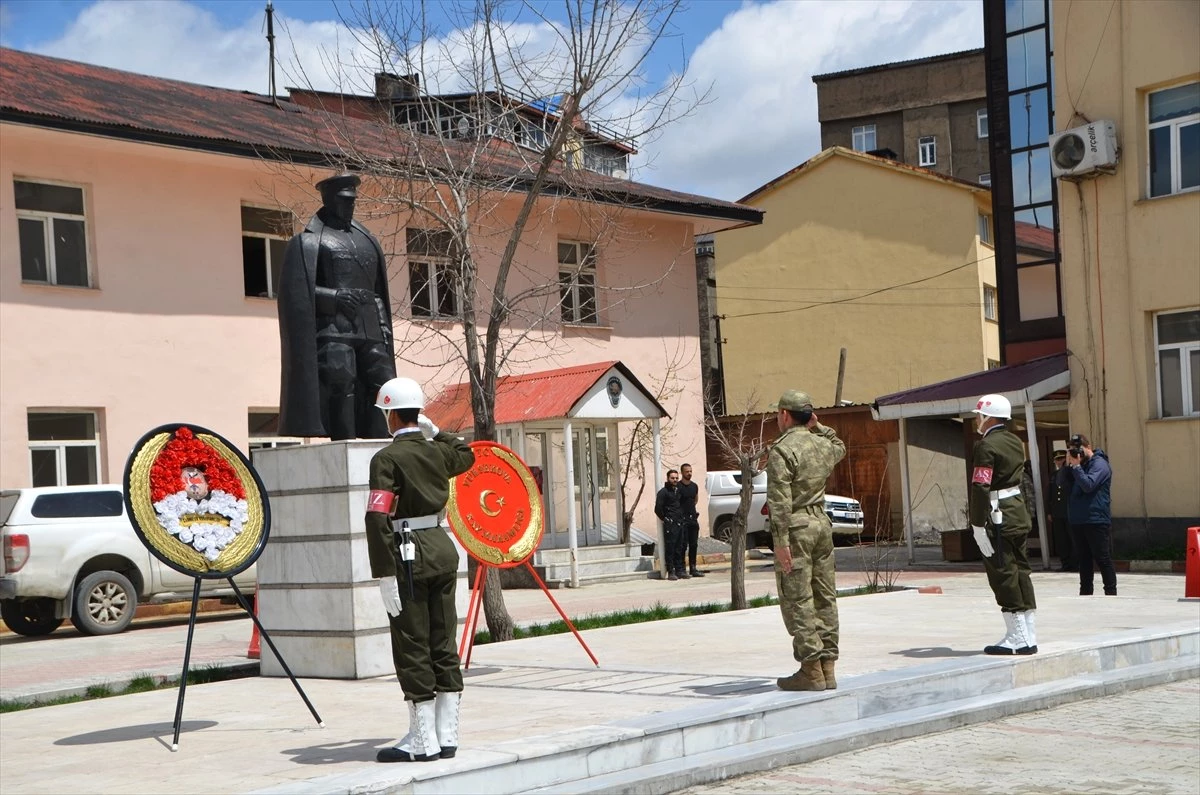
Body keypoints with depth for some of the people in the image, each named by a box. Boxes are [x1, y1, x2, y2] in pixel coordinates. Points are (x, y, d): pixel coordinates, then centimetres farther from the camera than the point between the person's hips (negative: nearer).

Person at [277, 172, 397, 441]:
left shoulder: (368, 241, 24)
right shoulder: (308, 241, 6)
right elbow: (295, 292, -5)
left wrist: (384, 328, 12)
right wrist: (333, 296, -16)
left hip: (370, 333, 6)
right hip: (333, 333, -5)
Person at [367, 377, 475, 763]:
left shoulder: (387, 458, -11)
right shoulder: (437, 452, 9)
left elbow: (378, 518, -19)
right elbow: (466, 454, 34)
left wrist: (384, 573, -19)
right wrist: (435, 432, 27)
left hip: (409, 554, -7)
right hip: (443, 548, 7)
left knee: (413, 648, 0)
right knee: (443, 645, 11)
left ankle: (423, 740, 4)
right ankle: (447, 736, 16)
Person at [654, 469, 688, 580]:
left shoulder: (679, 491, 16)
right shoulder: (663, 492, -5)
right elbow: (658, 509, -9)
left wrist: (682, 519, 14)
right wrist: (665, 519, -5)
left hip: (680, 524, 7)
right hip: (670, 525, -7)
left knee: (679, 548, 9)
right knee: (670, 548, -6)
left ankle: (680, 570, 14)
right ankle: (671, 572, -4)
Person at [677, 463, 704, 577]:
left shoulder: (695, 486, 12)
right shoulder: (678, 487, -9)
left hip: (693, 518, 6)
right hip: (682, 519, -6)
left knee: (694, 545, 8)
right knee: (683, 545, -7)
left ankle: (693, 568, 15)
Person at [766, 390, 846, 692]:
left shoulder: (782, 450, -13)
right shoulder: (823, 445, 9)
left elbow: (781, 500, -18)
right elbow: (840, 447, 37)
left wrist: (781, 541, -18)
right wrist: (819, 427, 25)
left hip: (796, 527, -7)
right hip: (822, 522, 7)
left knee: (798, 600, -4)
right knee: (825, 597, 9)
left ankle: (811, 670, -5)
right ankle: (827, 666, 12)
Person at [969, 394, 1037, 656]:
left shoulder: (986, 446, -16)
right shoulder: (1015, 442, 13)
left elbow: (980, 488, -21)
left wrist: (978, 525, -20)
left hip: (997, 517, -9)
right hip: (1019, 513, 9)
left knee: (1004, 576, -3)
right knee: (1020, 573, 12)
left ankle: (1018, 639, 0)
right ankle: (1029, 638, 16)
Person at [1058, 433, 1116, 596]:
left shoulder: (1099, 464, -8)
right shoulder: (1079, 464, 15)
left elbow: (1088, 485, -21)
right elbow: (1064, 484, 8)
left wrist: (1076, 466, -17)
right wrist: (1068, 465, -3)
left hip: (1096, 520, -8)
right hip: (1078, 520, 8)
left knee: (1103, 559, -4)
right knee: (1083, 559, 12)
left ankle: (1111, 592, 1)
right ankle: (1085, 592, 19)